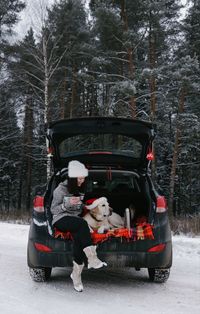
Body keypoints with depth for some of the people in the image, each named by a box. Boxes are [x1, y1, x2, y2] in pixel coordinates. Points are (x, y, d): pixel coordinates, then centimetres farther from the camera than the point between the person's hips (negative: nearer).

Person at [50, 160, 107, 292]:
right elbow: (53, 210, -3)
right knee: (82, 223, -37)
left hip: (76, 220, 4)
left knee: (79, 235, -33)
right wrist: (67, 204, -17)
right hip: (61, 220, -4)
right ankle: (92, 258, -42)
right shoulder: (61, 189, -4)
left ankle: (76, 274, -30)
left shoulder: (81, 189, 13)